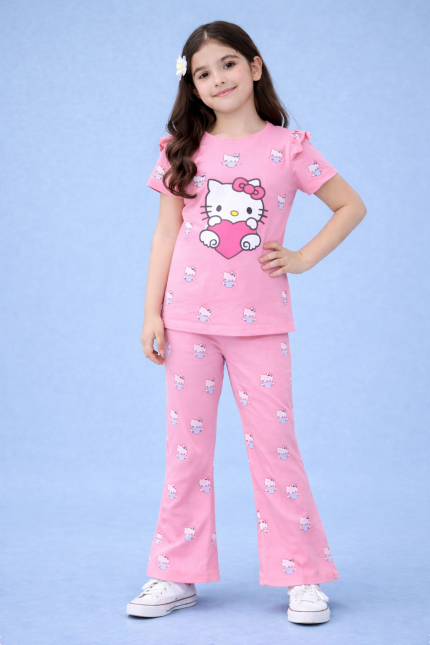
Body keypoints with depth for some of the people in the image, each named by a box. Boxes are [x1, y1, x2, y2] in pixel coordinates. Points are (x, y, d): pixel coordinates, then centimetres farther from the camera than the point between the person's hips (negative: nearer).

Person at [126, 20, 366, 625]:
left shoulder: (288, 148, 0)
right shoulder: (182, 151, 5)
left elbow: (352, 206, 8)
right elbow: (166, 232, 6)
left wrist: (303, 258, -1)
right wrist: (152, 313, 2)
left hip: (260, 323, -2)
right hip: (190, 319, 2)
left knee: (274, 444, 0)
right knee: (186, 446, 8)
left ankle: (303, 576, 12)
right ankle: (177, 574, 18)